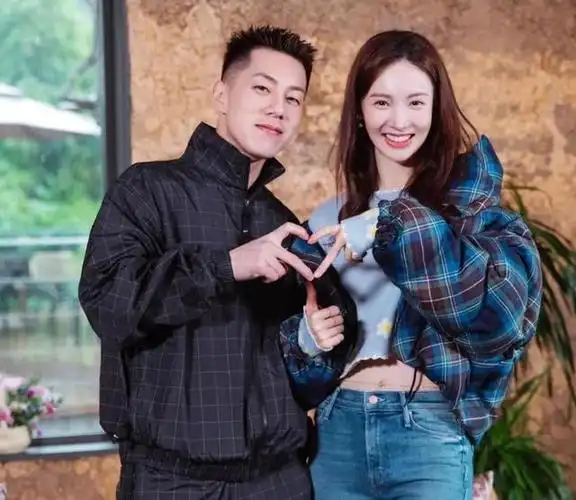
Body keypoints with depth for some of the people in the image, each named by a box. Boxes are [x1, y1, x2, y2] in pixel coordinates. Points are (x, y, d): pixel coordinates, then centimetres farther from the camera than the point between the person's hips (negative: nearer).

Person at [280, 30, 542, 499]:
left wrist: (391, 224, -25)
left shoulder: (467, 199, 0)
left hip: (429, 431, -3)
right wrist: (309, 338, -9)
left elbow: (500, 299, -18)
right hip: (338, 430, 3)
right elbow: (294, 352, 13)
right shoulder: (327, 219, 8)